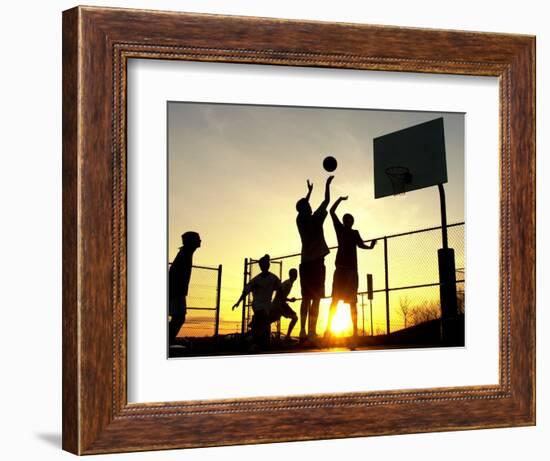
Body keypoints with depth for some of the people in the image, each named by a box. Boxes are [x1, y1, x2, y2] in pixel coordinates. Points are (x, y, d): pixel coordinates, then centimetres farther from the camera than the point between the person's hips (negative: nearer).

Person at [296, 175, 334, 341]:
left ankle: (303, 330, -1)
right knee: (316, 298, -9)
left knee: (306, 298, 6)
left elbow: (303, 206, 27)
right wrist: (327, 184, 15)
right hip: (316, 262, -6)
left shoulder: (300, 220, 8)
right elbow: (326, 201, 3)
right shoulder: (315, 219, -5)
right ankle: (311, 331, -18)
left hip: (305, 263, 6)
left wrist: (310, 191, 39)